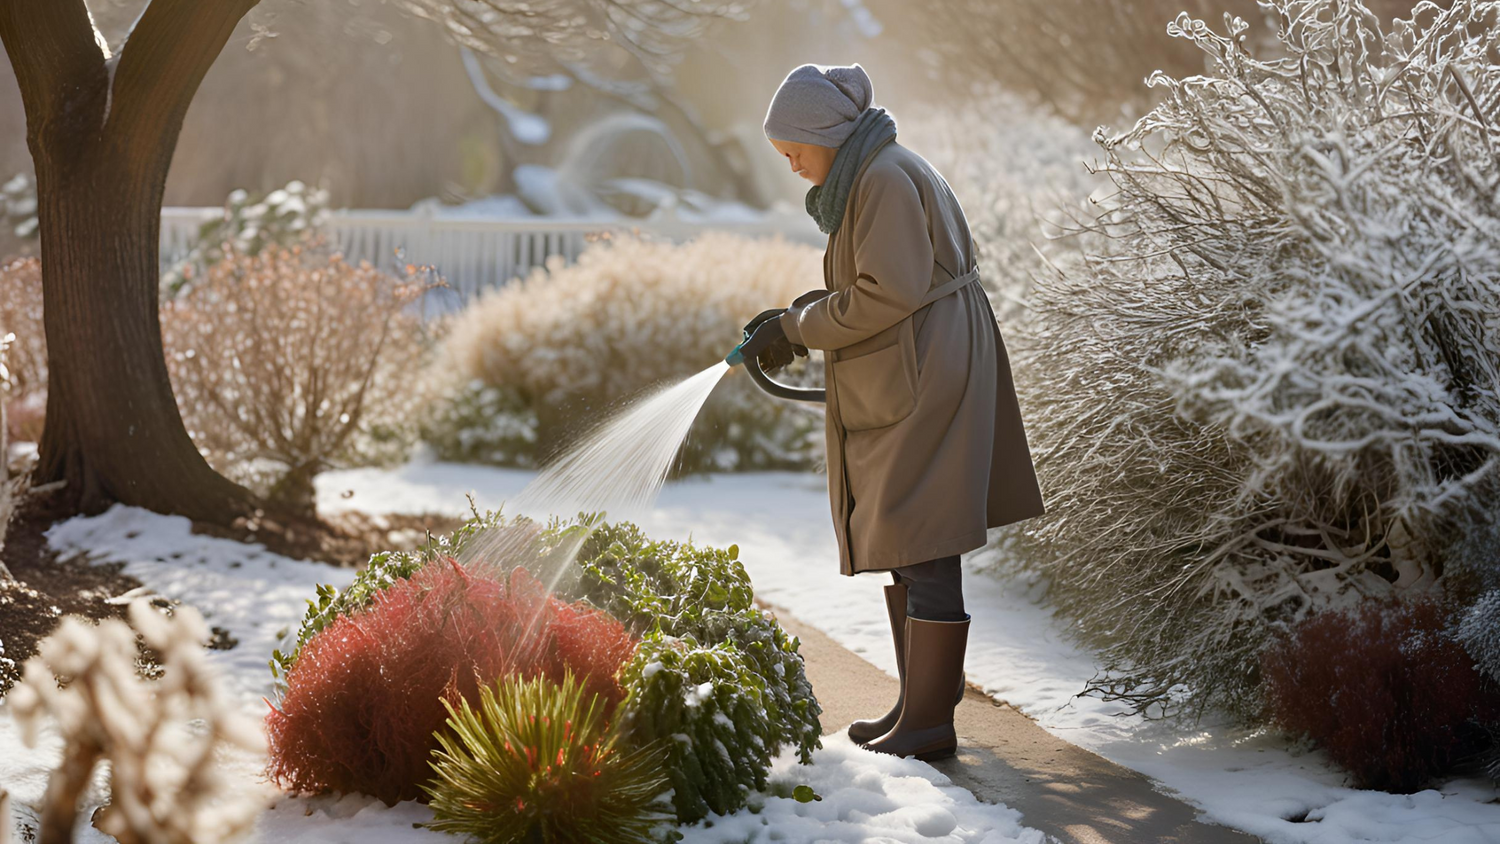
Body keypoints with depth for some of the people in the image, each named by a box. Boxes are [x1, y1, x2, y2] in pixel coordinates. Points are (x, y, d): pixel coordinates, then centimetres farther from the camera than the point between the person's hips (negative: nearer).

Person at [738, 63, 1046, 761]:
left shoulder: (887, 177, -15)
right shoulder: (865, 177, 17)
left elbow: (888, 293, -21)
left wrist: (797, 329, -13)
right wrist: (796, 319, 6)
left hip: (925, 380, -11)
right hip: (897, 388, 11)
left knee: (922, 549, -8)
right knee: (900, 545, 13)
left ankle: (930, 720, -5)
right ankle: (917, 702, 20)